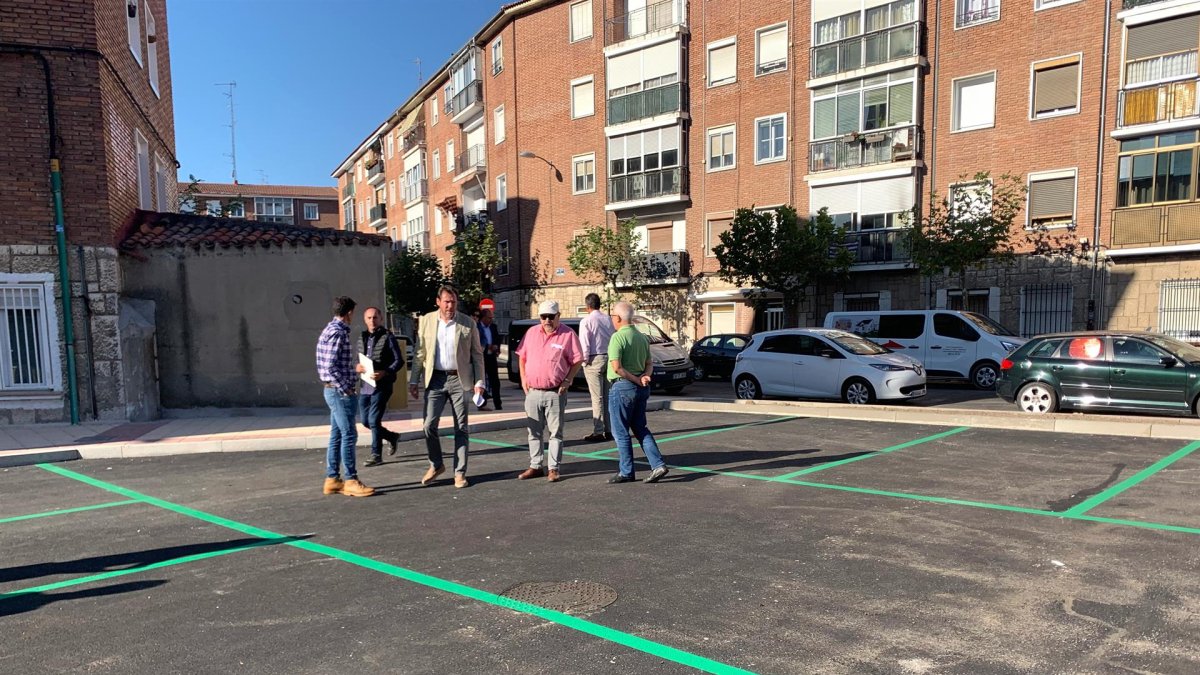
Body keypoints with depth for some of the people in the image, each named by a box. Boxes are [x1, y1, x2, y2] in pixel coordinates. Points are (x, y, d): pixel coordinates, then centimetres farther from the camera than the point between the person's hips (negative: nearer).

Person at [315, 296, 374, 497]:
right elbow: (330, 367, -22)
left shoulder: (331, 330, 15)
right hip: (340, 391, -10)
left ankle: (332, 480, 18)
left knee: (337, 435, 13)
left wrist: (354, 368, 26)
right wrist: (346, 389, -18)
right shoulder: (338, 333, -17)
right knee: (348, 435, -5)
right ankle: (351, 481, 1)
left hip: (334, 391, 10)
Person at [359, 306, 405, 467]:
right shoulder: (362, 338, 13)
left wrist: (384, 373, -23)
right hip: (364, 386, 7)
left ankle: (376, 455, 5)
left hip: (381, 385, -6)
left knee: (374, 420, -7)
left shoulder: (387, 337, -5)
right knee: (366, 421, 11)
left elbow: (399, 360, -8)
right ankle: (392, 437, 34)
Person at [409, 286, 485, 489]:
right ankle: (436, 465, 19)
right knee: (429, 425, -4)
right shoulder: (426, 321, 4)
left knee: (461, 428, 4)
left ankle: (460, 472, 14)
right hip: (435, 379, 1)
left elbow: (477, 354, 4)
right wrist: (414, 380, 4)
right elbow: (419, 353, 8)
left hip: (459, 379, -1)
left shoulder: (468, 323, 1)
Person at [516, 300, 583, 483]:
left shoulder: (568, 334, -6)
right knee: (534, 432, 12)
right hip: (532, 391, 5)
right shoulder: (532, 333, 8)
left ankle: (554, 469, 9)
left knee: (556, 432, 2)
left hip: (555, 393, -4)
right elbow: (521, 356, 16)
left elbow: (577, 360, -4)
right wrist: (523, 377, 5)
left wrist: (567, 380, -11)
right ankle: (535, 466, 23)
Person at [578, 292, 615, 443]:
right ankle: (609, 430, 15)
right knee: (608, 396, 10)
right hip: (609, 358, 6)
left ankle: (598, 432, -4)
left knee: (597, 398, -5)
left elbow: (584, 344, -11)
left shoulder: (586, 321, -8)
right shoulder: (608, 320, 8)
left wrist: (585, 360, -1)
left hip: (594, 360, -6)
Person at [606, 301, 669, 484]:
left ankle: (626, 472, 11)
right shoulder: (642, 337, 12)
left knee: (621, 432, 4)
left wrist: (636, 380, -12)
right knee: (640, 429, 15)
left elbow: (616, 367, -21)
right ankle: (658, 465, 6)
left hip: (622, 387, -8)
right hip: (641, 389, 8)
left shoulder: (618, 337, -14)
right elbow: (649, 364, 14)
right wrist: (643, 377, -4)